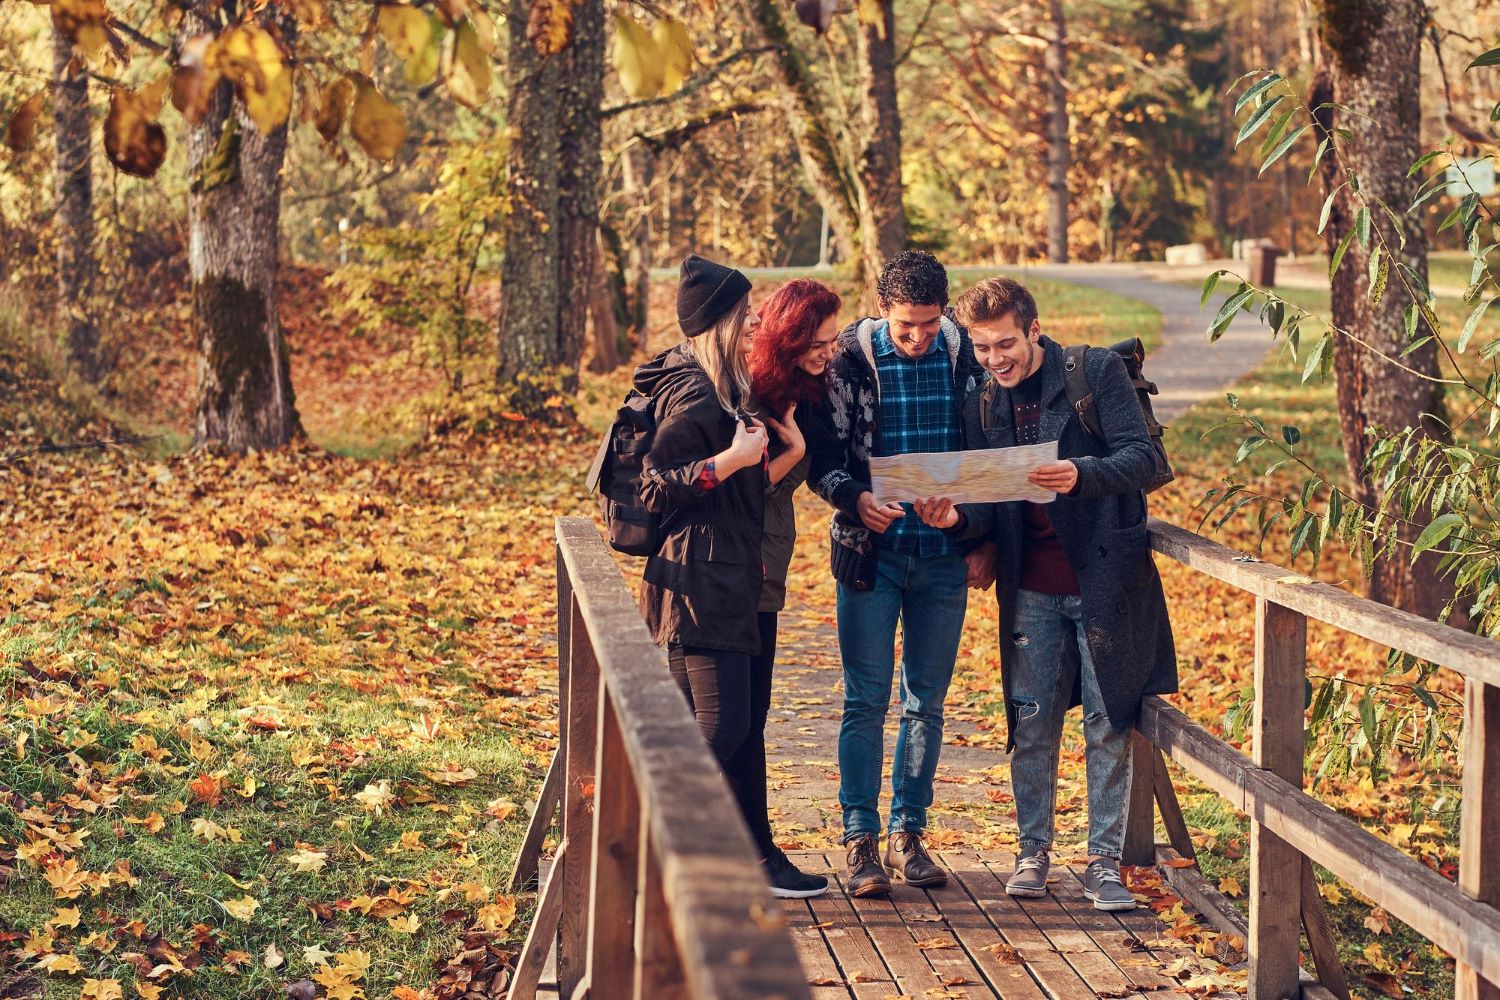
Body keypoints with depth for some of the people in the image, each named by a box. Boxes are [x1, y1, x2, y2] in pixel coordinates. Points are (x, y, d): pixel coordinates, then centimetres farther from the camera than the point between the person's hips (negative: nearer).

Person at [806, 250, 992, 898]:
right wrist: (855, 499, -24)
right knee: (866, 700, -1)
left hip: (943, 554, 2)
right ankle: (862, 842, 7)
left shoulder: (964, 355, -1)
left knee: (927, 702, 8)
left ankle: (908, 834, 19)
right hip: (871, 552, -2)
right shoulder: (850, 358, -7)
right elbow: (823, 455, -5)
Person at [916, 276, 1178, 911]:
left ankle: (1104, 860, 10)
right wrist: (955, 519, -16)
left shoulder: (1098, 374, -6)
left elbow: (1142, 459, -13)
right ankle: (1033, 851, 20)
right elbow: (989, 506, 7)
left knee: (1108, 725, 2)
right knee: (1031, 724, 6)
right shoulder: (981, 406, 6)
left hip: (1104, 577, -3)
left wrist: (1081, 474, -32)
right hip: (1031, 590, 3)